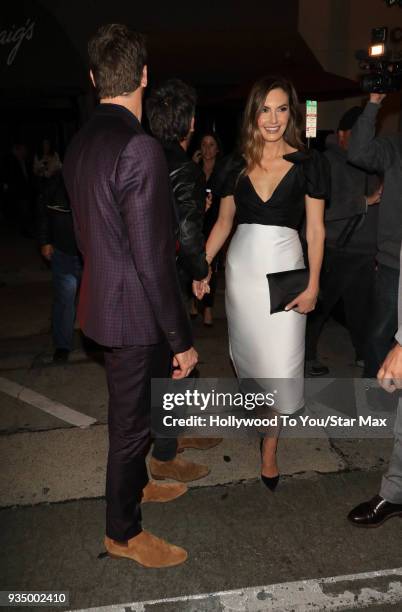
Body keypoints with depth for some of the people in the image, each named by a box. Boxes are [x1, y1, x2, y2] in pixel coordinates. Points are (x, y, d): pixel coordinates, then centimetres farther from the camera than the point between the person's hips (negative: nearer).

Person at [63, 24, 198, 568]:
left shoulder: (81, 142, 5)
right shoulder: (140, 148, -24)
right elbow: (153, 258, -25)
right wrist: (181, 338, -16)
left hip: (102, 295, 9)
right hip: (133, 310, -9)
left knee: (129, 410, 26)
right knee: (132, 419, 9)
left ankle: (134, 483, 50)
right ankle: (124, 531, 32)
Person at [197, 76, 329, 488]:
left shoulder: (308, 163, -2)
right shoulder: (237, 166, 6)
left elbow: (315, 230, -2)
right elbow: (223, 223, 10)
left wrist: (313, 285, -8)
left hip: (283, 268, -3)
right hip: (240, 266, 3)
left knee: (280, 359, -2)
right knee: (246, 348, 13)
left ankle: (270, 446, 14)